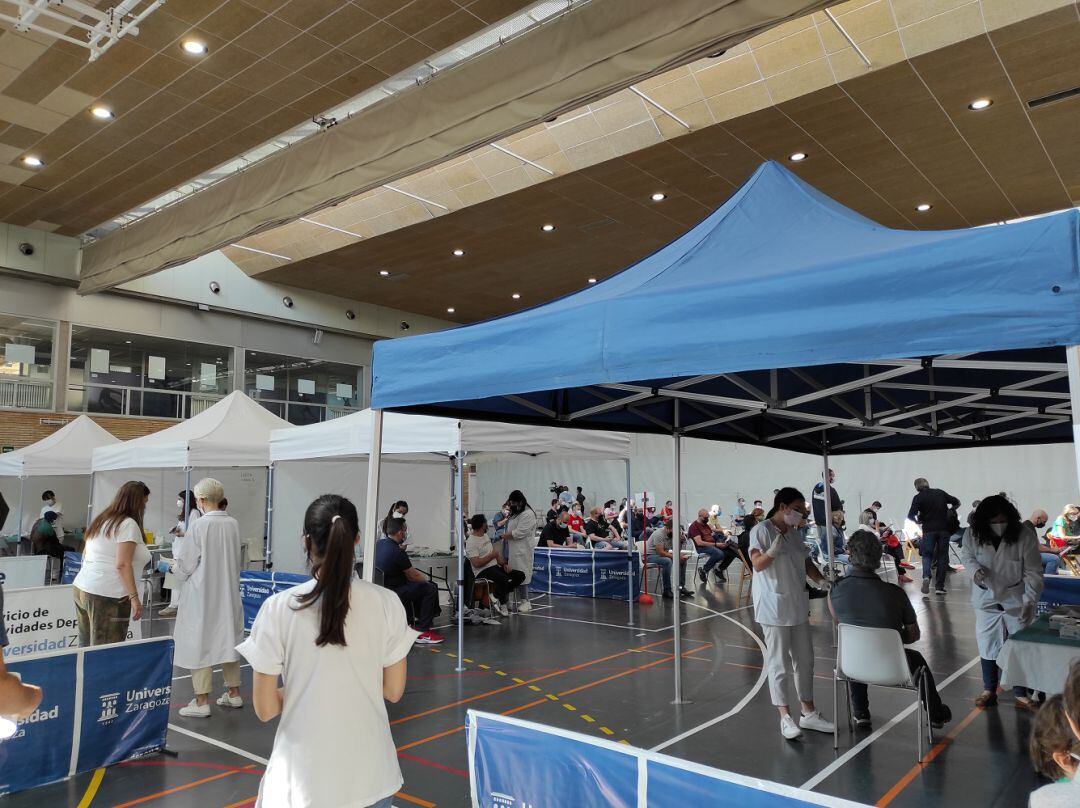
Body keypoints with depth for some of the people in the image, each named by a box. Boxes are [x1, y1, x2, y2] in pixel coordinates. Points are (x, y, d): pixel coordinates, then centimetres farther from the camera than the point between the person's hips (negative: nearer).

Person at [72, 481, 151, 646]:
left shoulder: (101, 520, 17)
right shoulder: (129, 524, -9)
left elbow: (85, 555, 23)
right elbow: (122, 565, -17)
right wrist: (134, 597, -18)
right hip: (107, 596, -9)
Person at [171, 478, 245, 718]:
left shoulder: (199, 525, -17)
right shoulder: (234, 524, -2)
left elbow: (185, 567, -11)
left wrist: (170, 566, 11)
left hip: (202, 597, -5)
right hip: (228, 594, 5)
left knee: (200, 646, 6)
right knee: (228, 642, 16)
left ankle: (202, 702, 11)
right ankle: (234, 694, 26)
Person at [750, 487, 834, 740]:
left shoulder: (794, 533, 11)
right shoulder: (761, 531, -13)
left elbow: (806, 562, 16)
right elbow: (757, 564, -22)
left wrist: (822, 580, -2)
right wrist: (774, 549, -40)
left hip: (798, 605, 8)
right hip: (774, 608, -8)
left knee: (805, 660, 14)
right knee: (779, 664, -1)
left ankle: (808, 713, 26)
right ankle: (785, 717, 10)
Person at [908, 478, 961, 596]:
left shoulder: (918, 497, -3)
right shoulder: (940, 492, 8)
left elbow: (910, 516, -12)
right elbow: (957, 502, 16)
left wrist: (917, 522, 8)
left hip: (929, 529, -2)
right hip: (944, 528, 2)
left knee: (927, 555, 9)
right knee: (942, 556, 8)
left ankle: (926, 576, -18)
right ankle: (940, 586, 7)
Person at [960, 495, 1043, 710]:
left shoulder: (1025, 535, -20)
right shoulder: (973, 534, -16)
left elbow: (1033, 572, -15)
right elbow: (966, 554, 4)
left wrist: (1029, 601, -22)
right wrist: (974, 569, -17)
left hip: (1016, 598, -1)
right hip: (986, 598, 1)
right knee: (987, 644, 9)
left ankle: (1020, 694, 23)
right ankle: (989, 690, 24)